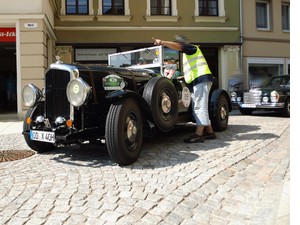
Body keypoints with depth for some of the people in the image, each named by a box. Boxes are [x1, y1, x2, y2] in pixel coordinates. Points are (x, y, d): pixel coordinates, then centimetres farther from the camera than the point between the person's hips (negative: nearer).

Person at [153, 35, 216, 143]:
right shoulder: (186, 54, 28)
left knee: (200, 107, -16)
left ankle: (198, 134, -21)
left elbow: (177, 46, -17)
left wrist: (161, 42, -21)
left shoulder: (191, 48, 1)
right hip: (196, 82, 10)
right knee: (198, 108, 11)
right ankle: (209, 132, 15)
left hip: (201, 80, -10)